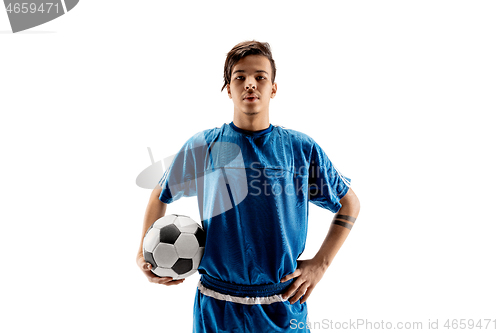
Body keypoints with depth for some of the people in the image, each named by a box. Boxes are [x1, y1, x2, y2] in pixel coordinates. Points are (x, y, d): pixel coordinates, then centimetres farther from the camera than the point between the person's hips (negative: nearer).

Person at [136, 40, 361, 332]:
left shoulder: (302, 148, -4)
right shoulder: (201, 147, -3)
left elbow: (350, 203, 6)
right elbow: (161, 195, 12)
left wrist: (320, 264, -1)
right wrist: (144, 254, 2)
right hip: (215, 308, 1)